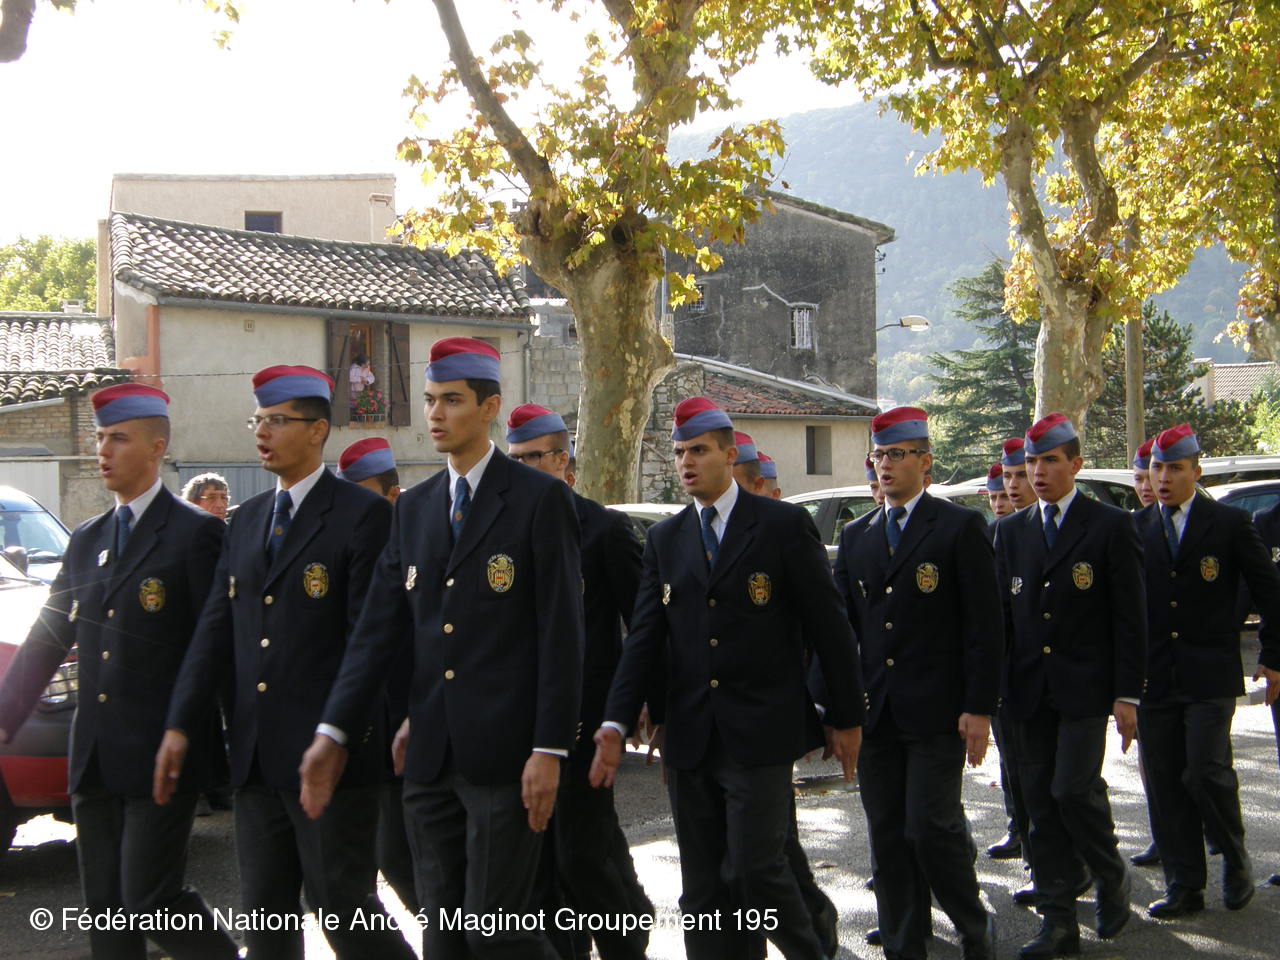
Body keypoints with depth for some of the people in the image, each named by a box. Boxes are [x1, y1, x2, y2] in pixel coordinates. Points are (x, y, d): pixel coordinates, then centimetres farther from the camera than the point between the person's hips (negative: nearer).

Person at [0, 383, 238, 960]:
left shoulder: (196, 534, -7)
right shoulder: (87, 540, 14)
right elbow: (46, 640, 16)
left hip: (160, 757, -7)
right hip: (94, 760, 7)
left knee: (150, 900, -7)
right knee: (106, 909, 11)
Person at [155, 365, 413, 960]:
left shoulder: (362, 515, -7)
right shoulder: (245, 521, 15)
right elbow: (215, 629, 12)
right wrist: (179, 725, 4)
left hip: (328, 752, -7)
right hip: (255, 754, 7)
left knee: (341, 900, -1)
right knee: (264, 909, 13)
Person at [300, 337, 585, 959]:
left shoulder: (539, 499, -5)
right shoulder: (413, 508, 13)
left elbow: (561, 633, -9)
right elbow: (379, 629, 9)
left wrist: (549, 750, -13)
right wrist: (332, 733, 2)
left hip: (504, 755, -6)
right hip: (429, 756, 6)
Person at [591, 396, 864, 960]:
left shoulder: (784, 525, -3)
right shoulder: (664, 539, 10)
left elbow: (828, 626, -1)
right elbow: (645, 637, 5)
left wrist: (846, 718, -1)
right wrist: (616, 724, -6)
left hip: (759, 735, -4)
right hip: (689, 739, 5)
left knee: (756, 870, -7)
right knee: (702, 888, 9)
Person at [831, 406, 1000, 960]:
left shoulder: (960, 527, -2)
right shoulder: (855, 536, 13)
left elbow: (984, 624, -6)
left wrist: (979, 707, -11)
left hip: (936, 710, -5)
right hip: (875, 711, 5)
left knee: (931, 827, -5)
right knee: (887, 836, 8)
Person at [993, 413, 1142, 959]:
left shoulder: (1110, 526, -2)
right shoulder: (1010, 530, 10)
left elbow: (1130, 616, -4)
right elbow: (1002, 611, 11)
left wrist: (1127, 694, -9)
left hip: (1085, 687, -4)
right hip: (1028, 689, 4)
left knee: (1074, 789, -11)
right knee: (1040, 801, 5)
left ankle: (1112, 879, 18)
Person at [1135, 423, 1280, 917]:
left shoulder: (1229, 523, 0)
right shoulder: (1136, 528, 7)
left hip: (1209, 676, -3)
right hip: (1154, 677, 3)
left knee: (1206, 771, -11)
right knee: (1164, 783, 4)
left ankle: (1235, 860, 16)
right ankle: (1183, 886, 15)